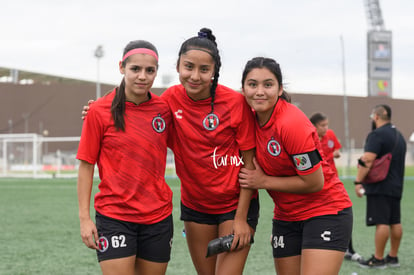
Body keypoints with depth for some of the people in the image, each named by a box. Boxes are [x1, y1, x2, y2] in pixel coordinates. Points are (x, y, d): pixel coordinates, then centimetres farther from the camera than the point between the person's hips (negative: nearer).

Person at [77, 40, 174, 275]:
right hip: (114, 216, -3)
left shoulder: (164, 109, 2)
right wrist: (84, 217, -7)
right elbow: (86, 166, -3)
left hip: (158, 216, 3)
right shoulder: (100, 111, -6)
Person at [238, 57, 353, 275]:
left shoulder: (292, 124, -23)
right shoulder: (251, 118, -2)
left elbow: (314, 182, -19)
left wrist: (263, 181, -14)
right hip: (286, 216, 7)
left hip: (326, 211, -7)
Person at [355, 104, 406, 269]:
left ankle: (378, 259, -6)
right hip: (396, 187, 9)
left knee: (381, 222, -8)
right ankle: (393, 257, 17)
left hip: (380, 187, -9)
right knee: (395, 222, 11)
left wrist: (358, 181, -17)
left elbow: (367, 160, -20)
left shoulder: (377, 135, -12)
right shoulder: (399, 136, 18)